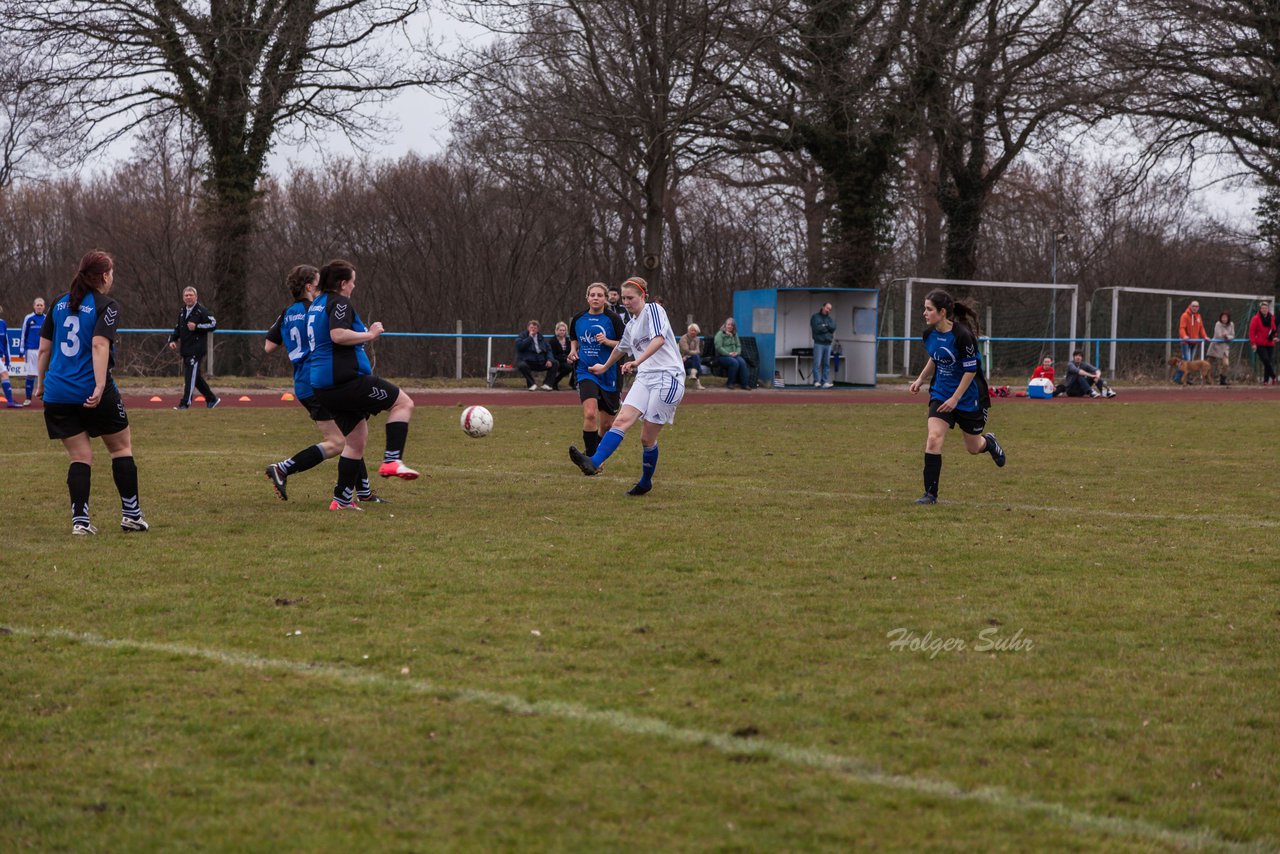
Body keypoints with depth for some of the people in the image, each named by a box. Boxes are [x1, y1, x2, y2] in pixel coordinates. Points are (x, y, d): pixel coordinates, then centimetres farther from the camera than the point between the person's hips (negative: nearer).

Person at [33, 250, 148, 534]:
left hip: (57, 393, 5)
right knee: (122, 447, 12)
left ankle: (80, 519, 1)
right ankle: (130, 514, 14)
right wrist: (100, 386, -25)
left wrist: (41, 383, 22)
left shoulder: (59, 304, 11)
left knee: (79, 456, 9)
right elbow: (99, 345, -19)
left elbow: (43, 348, 12)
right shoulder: (106, 306, -5)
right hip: (92, 392, -5)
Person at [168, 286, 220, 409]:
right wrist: (172, 340, 10)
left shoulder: (201, 311, -7)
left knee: (190, 376, -11)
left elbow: (214, 324, -12)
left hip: (197, 349, -8)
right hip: (185, 350, 8)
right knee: (195, 376, 13)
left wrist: (197, 327, -17)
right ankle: (212, 399, 25)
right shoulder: (182, 312, 17)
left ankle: (185, 404, -11)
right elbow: (177, 329, 26)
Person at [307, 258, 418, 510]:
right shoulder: (339, 303, -9)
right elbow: (338, 335, -26)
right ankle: (392, 460, -13)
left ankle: (343, 499, 14)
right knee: (403, 403, 0)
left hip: (322, 386, 10)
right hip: (345, 378, -10)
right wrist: (369, 335, -15)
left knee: (356, 439, 17)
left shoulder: (315, 305, 21)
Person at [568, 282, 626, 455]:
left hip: (609, 374, 0)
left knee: (606, 424, 8)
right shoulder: (578, 319, 4)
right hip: (586, 372, 0)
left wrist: (607, 341, -19)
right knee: (590, 414, -23)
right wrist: (573, 350, 4)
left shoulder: (613, 319, -5)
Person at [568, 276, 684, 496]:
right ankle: (593, 463, -29)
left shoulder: (653, 310, -4)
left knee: (648, 438, -5)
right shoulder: (631, 325, 21)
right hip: (645, 377, 7)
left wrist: (637, 362, -32)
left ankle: (646, 481, 13)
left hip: (667, 377, -7)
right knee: (622, 420, -15)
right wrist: (605, 367, 55)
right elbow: (621, 348, 41)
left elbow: (659, 338, -21)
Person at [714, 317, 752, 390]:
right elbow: (718, 347, -11)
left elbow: (739, 346, 15)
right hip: (722, 356, -5)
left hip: (734, 355, 5)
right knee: (734, 363, -33)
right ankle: (730, 383, -21)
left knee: (742, 362, -26)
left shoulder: (735, 335, 18)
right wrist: (728, 354, -18)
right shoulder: (720, 334, -1)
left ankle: (744, 384, -26)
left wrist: (737, 352, -7)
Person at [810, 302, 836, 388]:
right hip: (819, 343, -4)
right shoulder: (815, 317, 3)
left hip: (828, 344, 4)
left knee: (827, 364, 3)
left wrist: (824, 326, -8)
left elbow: (833, 327, -1)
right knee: (817, 363, -9)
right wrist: (827, 328, -2)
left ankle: (825, 382, 3)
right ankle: (817, 382, -9)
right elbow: (816, 328, -10)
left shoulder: (831, 318, 16)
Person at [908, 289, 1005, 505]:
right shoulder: (929, 333, -4)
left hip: (968, 396, -5)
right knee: (933, 439, -15)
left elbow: (971, 370, -20)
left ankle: (989, 442, 51)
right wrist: (921, 379, 11)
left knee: (973, 447, 13)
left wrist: (955, 399, -20)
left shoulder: (962, 335, -25)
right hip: (940, 394, 5)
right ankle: (930, 493, -12)